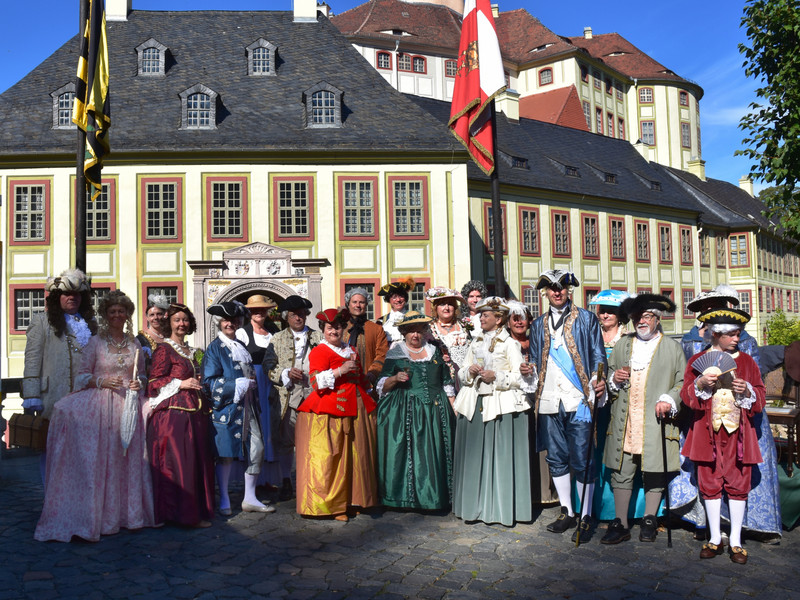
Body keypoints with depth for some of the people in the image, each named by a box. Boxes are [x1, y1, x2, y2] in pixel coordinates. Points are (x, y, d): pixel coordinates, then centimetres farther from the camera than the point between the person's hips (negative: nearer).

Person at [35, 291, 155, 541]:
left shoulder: (135, 344, 12)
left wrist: (139, 382, -3)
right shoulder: (95, 343, 3)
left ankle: (127, 512, 13)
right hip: (100, 406, -3)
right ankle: (100, 515, 0)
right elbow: (82, 376, 2)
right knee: (100, 459, -9)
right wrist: (101, 382, -15)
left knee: (129, 459, 2)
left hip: (129, 407, 3)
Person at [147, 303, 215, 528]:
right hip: (173, 412, -8)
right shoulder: (164, 349, -3)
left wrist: (197, 384, 13)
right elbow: (153, 383, -9)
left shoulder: (190, 351, 20)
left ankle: (196, 511, 15)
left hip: (193, 412, 8)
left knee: (198, 461, 7)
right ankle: (181, 513, -1)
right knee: (178, 461, -8)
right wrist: (181, 383, -15)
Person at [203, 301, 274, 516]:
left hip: (246, 407, 6)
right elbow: (210, 382, -9)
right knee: (226, 454, 0)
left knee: (256, 449, 1)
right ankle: (224, 500, 14)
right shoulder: (214, 348, -2)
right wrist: (239, 384, -12)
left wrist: (251, 382, 10)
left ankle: (249, 498, 12)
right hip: (226, 408, -6)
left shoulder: (241, 347, 19)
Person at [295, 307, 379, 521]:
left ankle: (352, 500, 18)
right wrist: (340, 370, -23)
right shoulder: (319, 352, -4)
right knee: (329, 457, -6)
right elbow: (316, 381, -18)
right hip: (330, 411, -7)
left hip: (355, 408, 7)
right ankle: (329, 504, 3)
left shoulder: (350, 350, 19)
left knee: (355, 455, 8)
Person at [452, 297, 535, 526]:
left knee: (500, 456, -3)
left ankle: (501, 508, 6)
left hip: (501, 405, -5)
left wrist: (497, 376, -18)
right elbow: (462, 374, 17)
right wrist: (470, 372, -4)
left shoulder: (509, 344, -1)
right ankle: (475, 506, 15)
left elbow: (519, 377, -6)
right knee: (473, 455, 5)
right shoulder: (475, 342, 16)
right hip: (475, 403, 5)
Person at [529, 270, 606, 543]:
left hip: (578, 400, -4)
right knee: (556, 459, 10)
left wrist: (598, 381, -14)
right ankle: (567, 512, 23)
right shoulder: (538, 325, 17)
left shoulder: (586, 319, 7)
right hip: (549, 402, 4)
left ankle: (586, 517, 8)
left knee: (582, 461, -3)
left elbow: (597, 355, 2)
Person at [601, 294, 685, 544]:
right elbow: (608, 377, 24)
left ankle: (649, 521, 21)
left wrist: (669, 400, -11)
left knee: (654, 474, 4)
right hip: (624, 422, 2)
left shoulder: (672, 347, 8)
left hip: (656, 423, -2)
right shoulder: (622, 345, 17)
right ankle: (620, 525, 11)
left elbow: (683, 383, 6)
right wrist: (614, 379, 1)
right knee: (621, 473, 3)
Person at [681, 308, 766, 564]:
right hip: (708, 432, 0)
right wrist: (700, 384, -18)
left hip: (737, 432, 0)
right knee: (710, 483, 4)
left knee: (738, 484, 1)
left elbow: (760, 397, 8)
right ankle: (715, 538, 17)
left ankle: (736, 541, 13)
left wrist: (747, 391, -13)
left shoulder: (747, 361, 8)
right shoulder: (698, 361, 5)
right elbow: (687, 396, 1)